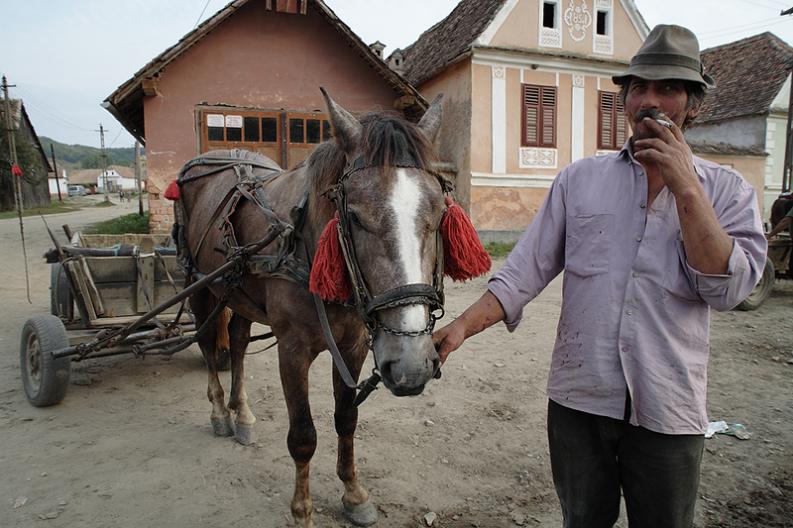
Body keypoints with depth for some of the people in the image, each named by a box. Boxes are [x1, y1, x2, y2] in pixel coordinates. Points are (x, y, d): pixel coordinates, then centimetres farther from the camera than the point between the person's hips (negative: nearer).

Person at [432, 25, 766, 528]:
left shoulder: (727, 190, 1)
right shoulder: (579, 178, 1)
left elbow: (729, 287, -13)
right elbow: (526, 269, -4)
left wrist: (685, 186, -17)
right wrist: (463, 326, -16)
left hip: (668, 407, 0)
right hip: (578, 397, 1)